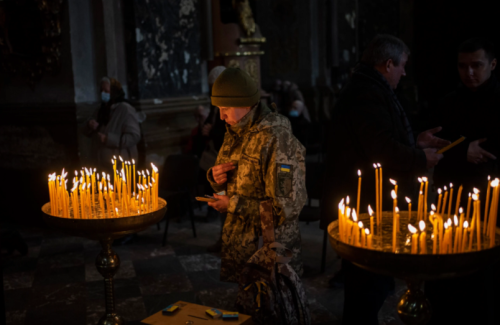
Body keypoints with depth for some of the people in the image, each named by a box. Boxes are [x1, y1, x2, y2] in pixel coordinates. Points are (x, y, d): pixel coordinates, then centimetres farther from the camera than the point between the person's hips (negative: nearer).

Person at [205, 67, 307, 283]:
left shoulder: (277, 140, -21)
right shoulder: (235, 133, 5)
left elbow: (286, 207, -24)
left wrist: (234, 205, -20)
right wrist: (215, 177, -5)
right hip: (236, 243, 8)